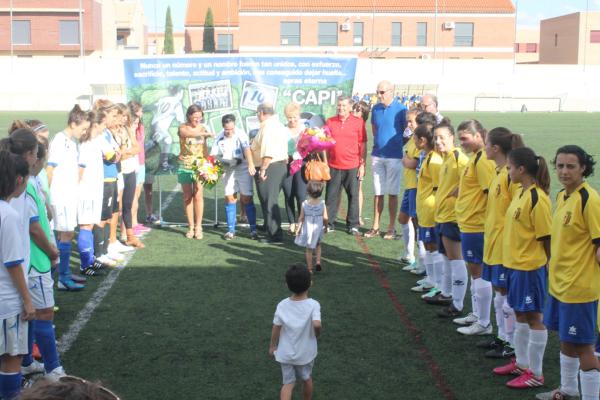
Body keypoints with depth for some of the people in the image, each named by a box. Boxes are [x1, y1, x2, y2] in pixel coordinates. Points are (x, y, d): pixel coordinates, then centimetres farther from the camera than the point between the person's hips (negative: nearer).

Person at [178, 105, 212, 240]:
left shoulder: (203, 128, 5)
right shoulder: (183, 127, -5)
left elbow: (204, 148, 11)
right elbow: (189, 133, -31)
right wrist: (204, 133, -47)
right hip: (185, 166, -1)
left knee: (198, 196, -5)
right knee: (187, 197, 4)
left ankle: (198, 227, 0)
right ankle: (190, 227, 12)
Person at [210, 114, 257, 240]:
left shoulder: (241, 134, -18)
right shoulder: (220, 137, -3)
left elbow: (247, 149, -35)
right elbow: (213, 155, 1)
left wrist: (251, 164, -52)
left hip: (243, 169, -4)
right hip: (228, 170, 4)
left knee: (246, 199, -4)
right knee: (229, 198, 3)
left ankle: (253, 229, 7)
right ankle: (231, 230, 11)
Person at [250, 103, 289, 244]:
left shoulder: (267, 126, -15)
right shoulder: (279, 125, 18)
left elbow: (268, 151, -25)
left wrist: (263, 169, -24)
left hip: (270, 168, -10)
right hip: (281, 165, 10)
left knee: (269, 202, -5)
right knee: (271, 201, 18)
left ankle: (275, 236, -3)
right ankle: (270, 229, 27)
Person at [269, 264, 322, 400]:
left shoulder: (282, 305, -10)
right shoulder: (313, 305, -18)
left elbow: (276, 328, -4)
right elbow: (317, 324, -33)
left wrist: (272, 346, 11)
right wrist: (317, 334, -10)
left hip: (285, 353, 1)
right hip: (305, 353, -1)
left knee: (288, 383, 13)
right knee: (306, 379, 24)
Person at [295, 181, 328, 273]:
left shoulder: (304, 204, -11)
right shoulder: (322, 203, -10)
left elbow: (301, 218, -7)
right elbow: (325, 218, -9)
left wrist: (298, 228, 4)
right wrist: (325, 226, 9)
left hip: (307, 228, -1)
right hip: (318, 228, 1)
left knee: (309, 249, 11)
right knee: (318, 245, 27)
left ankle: (309, 269, 14)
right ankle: (318, 261, 10)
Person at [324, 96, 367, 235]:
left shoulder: (358, 122, 0)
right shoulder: (330, 122, 6)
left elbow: (363, 145, 2)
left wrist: (362, 164, -2)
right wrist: (325, 163, 7)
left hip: (352, 167, -2)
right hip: (334, 166, 2)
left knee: (353, 196, 5)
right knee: (331, 196, 6)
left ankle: (353, 225, 14)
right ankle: (329, 224, 15)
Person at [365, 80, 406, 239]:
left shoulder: (401, 109, -7)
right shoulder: (376, 109, 7)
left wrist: (396, 143, 0)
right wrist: (378, 141, 12)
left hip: (394, 156, -4)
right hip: (377, 155, 4)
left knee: (392, 193, 3)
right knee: (378, 193, 8)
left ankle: (392, 227, 11)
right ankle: (375, 226, 14)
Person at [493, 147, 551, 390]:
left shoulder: (537, 198, -19)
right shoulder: (521, 194, 8)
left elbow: (546, 237, -16)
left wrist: (547, 268, -12)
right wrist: (510, 259, 15)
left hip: (530, 267, -9)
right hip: (514, 264, 9)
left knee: (533, 317, 1)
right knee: (520, 314, 18)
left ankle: (535, 374, 12)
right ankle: (521, 363, 32)